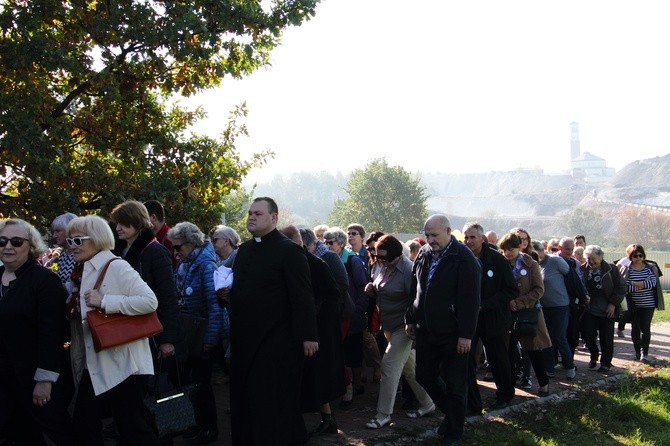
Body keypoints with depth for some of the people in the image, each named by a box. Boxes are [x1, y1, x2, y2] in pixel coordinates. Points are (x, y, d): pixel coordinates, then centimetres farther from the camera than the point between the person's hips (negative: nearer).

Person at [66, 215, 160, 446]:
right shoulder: (86, 271, 13)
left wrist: (104, 301, -22)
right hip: (94, 365, 9)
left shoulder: (116, 266, -13)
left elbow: (150, 301, -24)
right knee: (83, 427, 13)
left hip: (122, 364, -9)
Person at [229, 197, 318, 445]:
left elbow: (302, 297, -15)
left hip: (276, 341, -7)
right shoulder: (244, 250, 14)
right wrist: (226, 293, 7)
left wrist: (308, 336, -17)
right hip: (245, 339, 8)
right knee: (244, 401, 12)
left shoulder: (289, 250, -11)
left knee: (270, 400, 0)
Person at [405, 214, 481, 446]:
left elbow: (470, 300, -16)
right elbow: (415, 290, 17)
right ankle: (450, 412, 35)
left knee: (455, 385, 4)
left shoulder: (464, 259, -13)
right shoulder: (423, 255, 7)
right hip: (425, 331, 7)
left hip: (452, 335, -6)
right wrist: (410, 320, 15)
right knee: (424, 377, 13)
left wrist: (466, 335, -18)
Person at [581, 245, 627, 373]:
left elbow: (622, 287, -3)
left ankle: (606, 363, 20)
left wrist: (613, 303, -8)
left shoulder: (611, 270, -5)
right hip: (588, 309, 2)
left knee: (606, 338, 4)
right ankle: (594, 356, 25)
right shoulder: (583, 270, 0)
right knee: (587, 334, -2)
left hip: (607, 310, -2)